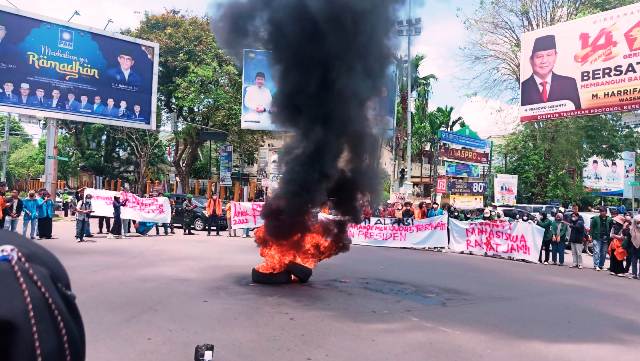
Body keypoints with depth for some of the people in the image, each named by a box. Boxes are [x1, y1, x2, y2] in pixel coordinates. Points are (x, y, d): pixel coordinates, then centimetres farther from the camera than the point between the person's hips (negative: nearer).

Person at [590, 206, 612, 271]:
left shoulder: (609, 219, 4)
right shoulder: (595, 218, -1)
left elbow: (611, 229, 6)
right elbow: (592, 228, 1)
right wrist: (591, 236, -5)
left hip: (605, 239, 3)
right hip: (597, 238, -3)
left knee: (604, 253, 10)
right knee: (596, 252, -8)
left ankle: (601, 265, 20)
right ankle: (596, 265, -6)